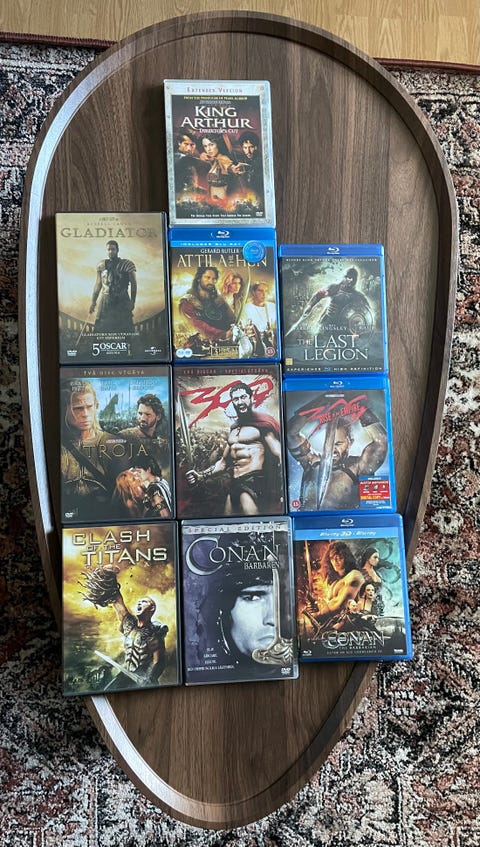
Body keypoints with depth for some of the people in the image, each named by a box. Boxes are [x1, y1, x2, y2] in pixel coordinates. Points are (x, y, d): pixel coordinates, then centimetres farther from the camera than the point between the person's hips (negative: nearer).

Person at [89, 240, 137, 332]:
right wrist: (93, 301, 12)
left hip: (122, 302, -3)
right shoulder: (101, 266, 6)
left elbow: (133, 284, -2)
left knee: (124, 329, -1)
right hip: (105, 302, 3)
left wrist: (133, 301, -5)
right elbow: (98, 284, 13)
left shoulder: (127, 264, -5)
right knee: (101, 328, 4)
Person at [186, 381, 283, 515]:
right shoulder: (234, 428, 18)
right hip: (234, 485, 7)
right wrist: (201, 476, 13)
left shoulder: (261, 423, -3)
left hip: (253, 483, -7)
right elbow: (223, 463, 26)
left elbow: (279, 456, -11)